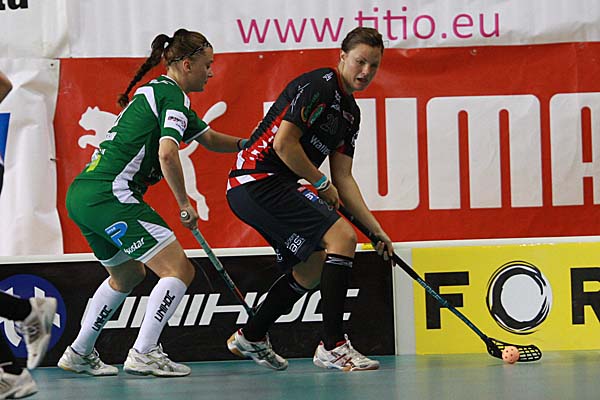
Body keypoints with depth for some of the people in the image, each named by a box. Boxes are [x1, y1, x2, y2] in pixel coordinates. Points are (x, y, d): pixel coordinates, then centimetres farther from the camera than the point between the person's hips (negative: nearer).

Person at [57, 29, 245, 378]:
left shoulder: (155, 92, 23)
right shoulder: (173, 96, -8)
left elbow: (210, 138, 33)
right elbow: (167, 154, -21)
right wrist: (185, 205, -11)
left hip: (82, 193, 10)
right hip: (109, 195, -10)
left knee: (128, 275, 29)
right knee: (179, 270, -9)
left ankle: (79, 353, 32)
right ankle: (143, 354, -15)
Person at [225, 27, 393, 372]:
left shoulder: (351, 111, 16)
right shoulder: (320, 85, -13)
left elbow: (343, 178, 16)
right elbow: (283, 144, -20)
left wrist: (377, 230, 10)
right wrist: (323, 185, -7)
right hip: (259, 180, -11)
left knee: (314, 266, 20)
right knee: (342, 237, -18)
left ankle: (251, 337, 34)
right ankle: (333, 346, -17)